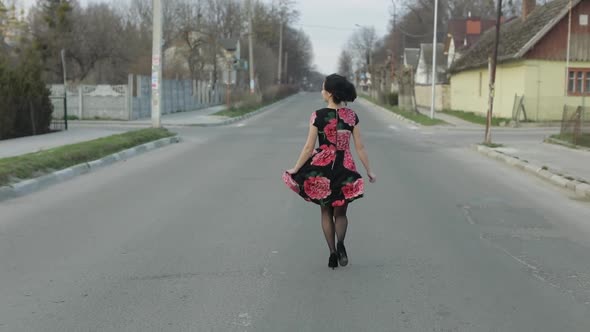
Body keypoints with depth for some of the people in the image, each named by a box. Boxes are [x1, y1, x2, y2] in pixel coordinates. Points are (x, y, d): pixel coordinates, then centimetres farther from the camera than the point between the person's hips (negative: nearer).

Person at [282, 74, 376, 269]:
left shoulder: (318, 116, -10)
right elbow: (360, 147, -1)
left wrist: (295, 170, 3)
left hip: (322, 168, -1)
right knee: (340, 212, 14)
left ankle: (333, 253, 9)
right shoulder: (352, 116, -2)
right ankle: (340, 243, -15)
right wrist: (369, 172, 8)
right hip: (345, 169, 2)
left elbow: (309, 148, -8)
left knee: (326, 213, 15)